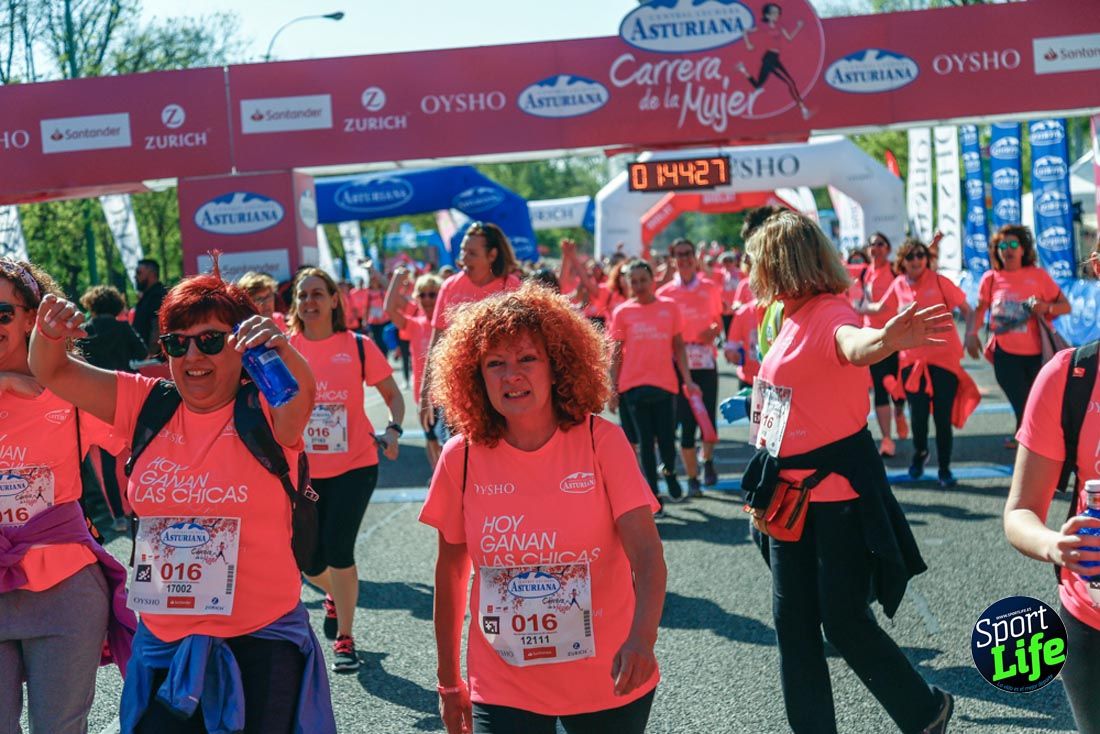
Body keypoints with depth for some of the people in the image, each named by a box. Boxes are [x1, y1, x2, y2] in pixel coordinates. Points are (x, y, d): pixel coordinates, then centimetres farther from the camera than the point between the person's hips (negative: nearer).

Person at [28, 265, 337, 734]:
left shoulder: (265, 413, -8)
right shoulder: (146, 404, 4)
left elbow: (301, 395, -30)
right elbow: (53, 373, 2)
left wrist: (281, 350, -52)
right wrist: (49, 335, -21)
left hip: (260, 642, -3)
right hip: (162, 644, 4)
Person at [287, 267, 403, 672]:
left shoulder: (359, 346, -2)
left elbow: (393, 396, 4)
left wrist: (393, 430, -15)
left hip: (354, 465, -2)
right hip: (303, 469, 3)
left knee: (337, 549, -15)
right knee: (312, 563, 5)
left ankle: (344, 639, 2)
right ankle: (335, 595, 42)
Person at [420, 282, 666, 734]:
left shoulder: (601, 441, -11)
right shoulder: (461, 458, -6)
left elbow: (647, 555, -18)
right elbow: (450, 573, 5)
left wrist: (642, 636, -37)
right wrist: (449, 682, 9)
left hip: (607, 681, 0)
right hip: (503, 692, 1)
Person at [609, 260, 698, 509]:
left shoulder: (669, 307, 5)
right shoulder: (622, 312, 3)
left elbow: (678, 347, 9)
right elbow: (615, 353, 6)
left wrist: (688, 380, 2)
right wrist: (612, 389, 2)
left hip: (665, 383, 0)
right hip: (634, 385, 0)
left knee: (667, 439, -1)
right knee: (645, 441, 4)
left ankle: (669, 471, 32)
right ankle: (653, 493, 14)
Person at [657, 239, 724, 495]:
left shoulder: (709, 289, 6)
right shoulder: (665, 293, 2)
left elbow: (718, 320, 14)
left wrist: (714, 330, -7)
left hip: (706, 360, 1)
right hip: (678, 362, -1)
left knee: (708, 416, -1)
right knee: (686, 421, -1)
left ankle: (708, 461, 29)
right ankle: (692, 478, 10)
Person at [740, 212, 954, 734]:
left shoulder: (830, 313, -18)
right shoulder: (793, 319, 8)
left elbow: (854, 345, -42)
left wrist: (885, 338, -63)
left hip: (838, 489, -8)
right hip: (789, 489, 8)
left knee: (844, 621, -2)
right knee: (792, 621, 10)